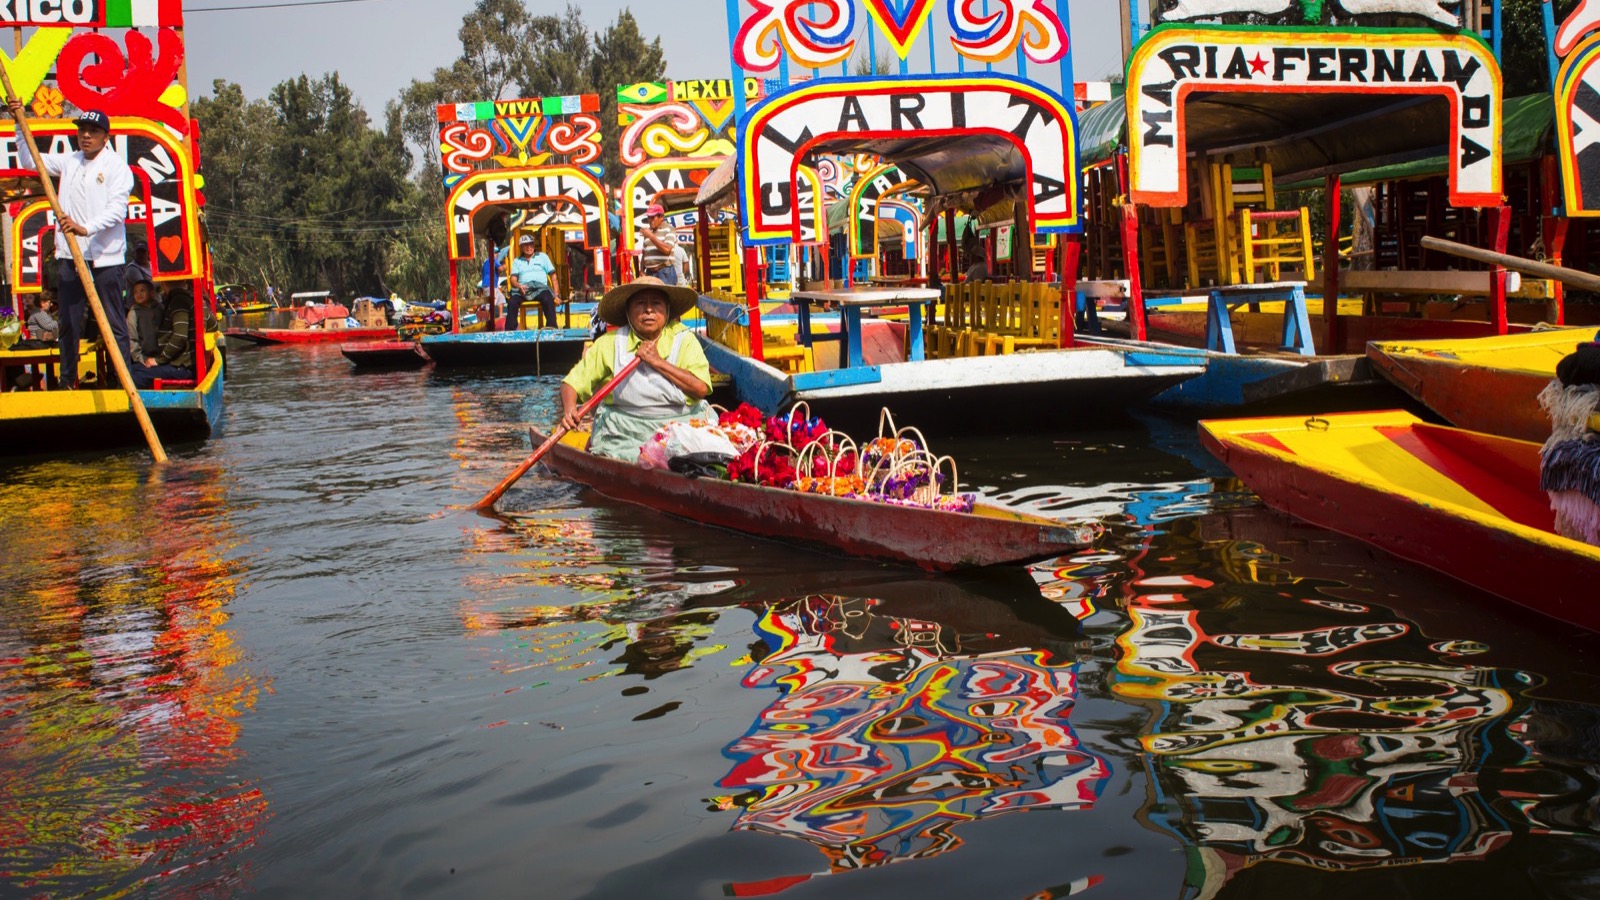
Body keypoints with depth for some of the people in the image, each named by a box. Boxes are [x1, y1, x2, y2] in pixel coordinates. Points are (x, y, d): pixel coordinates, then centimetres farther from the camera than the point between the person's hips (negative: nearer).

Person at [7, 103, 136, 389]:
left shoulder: (116, 166, -4)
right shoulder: (68, 161, 15)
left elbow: (117, 209, -15)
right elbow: (31, 160, 25)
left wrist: (86, 228, -28)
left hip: (105, 258, -6)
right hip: (69, 256, 6)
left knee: (114, 323, -4)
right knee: (69, 322, 10)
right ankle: (67, 380, 19)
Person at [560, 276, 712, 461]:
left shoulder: (684, 339, 5)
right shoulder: (610, 343, 6)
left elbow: (701, 388, -8)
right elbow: (573, 382, 5)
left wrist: (658, 362, -11)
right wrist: (569, 410, -17)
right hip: (625, 429, 0)